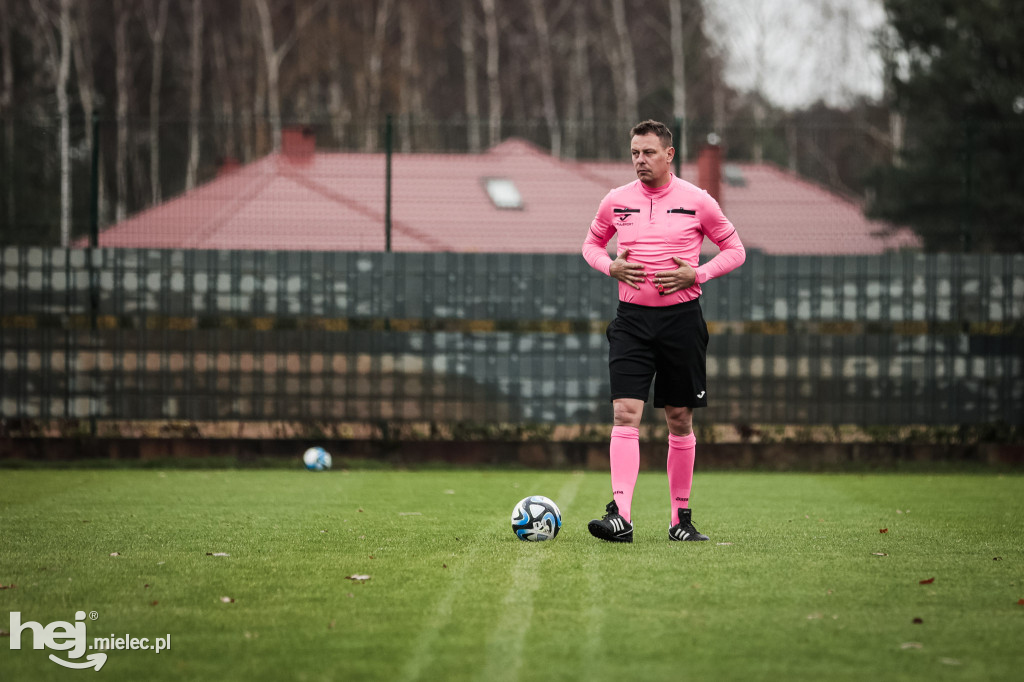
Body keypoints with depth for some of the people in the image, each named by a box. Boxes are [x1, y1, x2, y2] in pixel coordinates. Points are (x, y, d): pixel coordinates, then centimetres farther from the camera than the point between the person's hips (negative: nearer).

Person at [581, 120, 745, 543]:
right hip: (632, 318, 1)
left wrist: (696, 275, -10)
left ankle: (681, 517, 17)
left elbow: (734, 249, 6)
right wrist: (610, 266, -2)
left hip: (681, 317, -1)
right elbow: (592, 243, 20)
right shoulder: (616, 202, 5)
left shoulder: (696, 201, -1)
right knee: (626, 413, -13)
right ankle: (620, 516, -21)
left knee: (679, 420, 6)